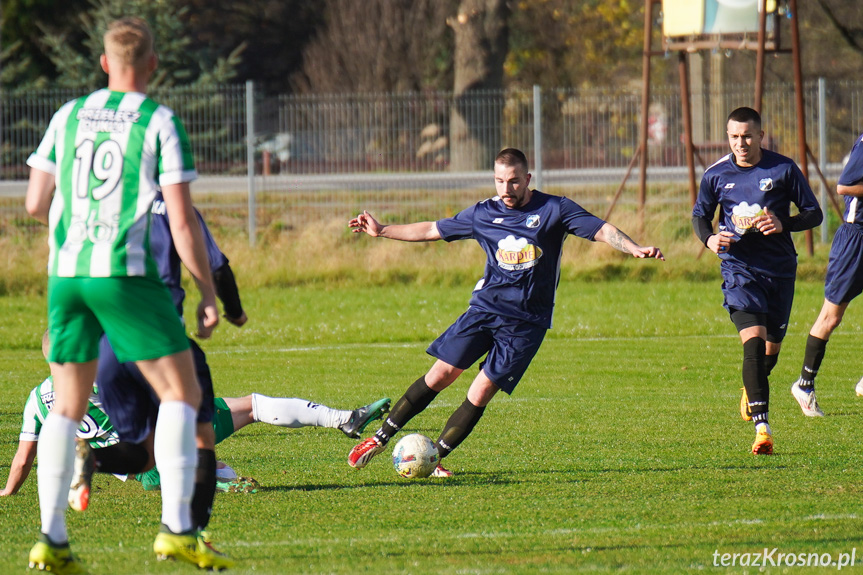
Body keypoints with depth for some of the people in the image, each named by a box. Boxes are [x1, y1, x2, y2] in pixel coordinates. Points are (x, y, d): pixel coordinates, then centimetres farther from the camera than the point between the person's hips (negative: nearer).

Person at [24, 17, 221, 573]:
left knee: (67, 406, 11)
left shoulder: (69, 116, 10)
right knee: (181, 392, 2)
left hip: (66, 272, 5)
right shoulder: (160, 123, -3)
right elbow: (182, 220, -7)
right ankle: (176, 528, -9)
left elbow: (35, 202, 12)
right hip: (129, 272, -5)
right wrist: (209, 293, -1)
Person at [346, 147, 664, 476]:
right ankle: (381, 438, 7)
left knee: (481, 394, -9)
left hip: (526, 322, -2)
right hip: (485, 309, 3)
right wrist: (382, 231, 17)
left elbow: (602, 230, -9)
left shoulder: (553, 209, -3)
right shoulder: (483, 214, 7)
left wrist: (635, 249, -26)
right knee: (441, 375, -5)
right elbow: (433, 231, 17)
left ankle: (433, 460, 1)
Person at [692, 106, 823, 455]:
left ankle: (751, 388, 51)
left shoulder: (783, 170, -3)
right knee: (753, 341, -20)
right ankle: (762, 429, -26)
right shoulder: (716, 175, 1)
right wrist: (709, 239, -7)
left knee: (772, 347, 14)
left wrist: (783, 224, -16)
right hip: (739, 268, -2)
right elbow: (700, 215, 15)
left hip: (780, 268, 2)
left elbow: (814, 213, 3)